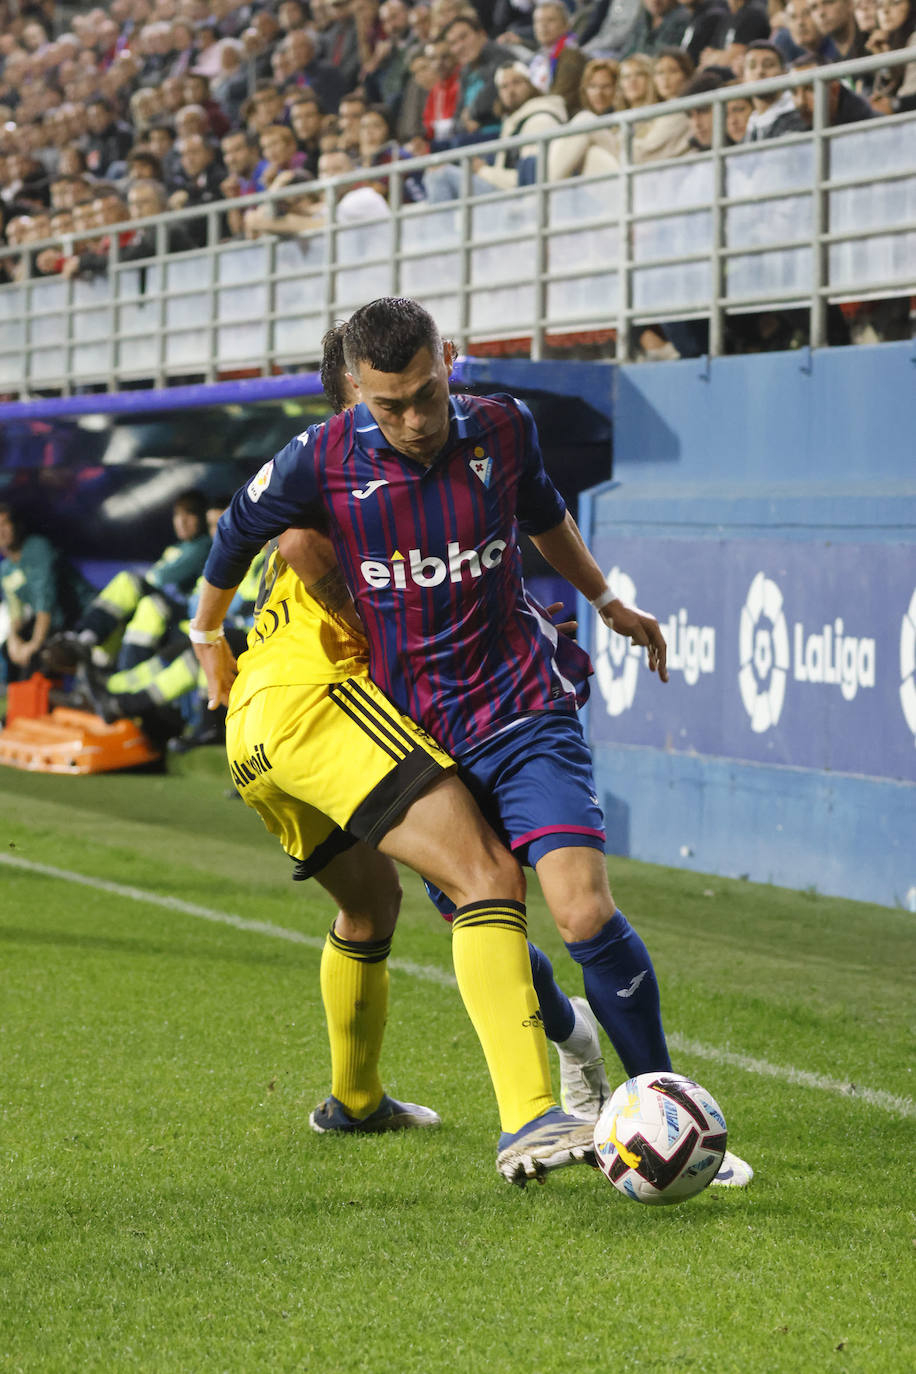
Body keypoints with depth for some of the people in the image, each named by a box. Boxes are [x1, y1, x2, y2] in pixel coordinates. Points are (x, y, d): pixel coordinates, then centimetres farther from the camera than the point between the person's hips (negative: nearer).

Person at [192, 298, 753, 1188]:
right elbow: (239, 530, 12)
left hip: (525, 713, -1)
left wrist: (605, 600, 33)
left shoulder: (501, 429, -3)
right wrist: (210, 634, 26)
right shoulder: (324, 461, -9)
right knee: (486, 921, -4)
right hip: (412, 734, 1)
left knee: (584, 913, -17)